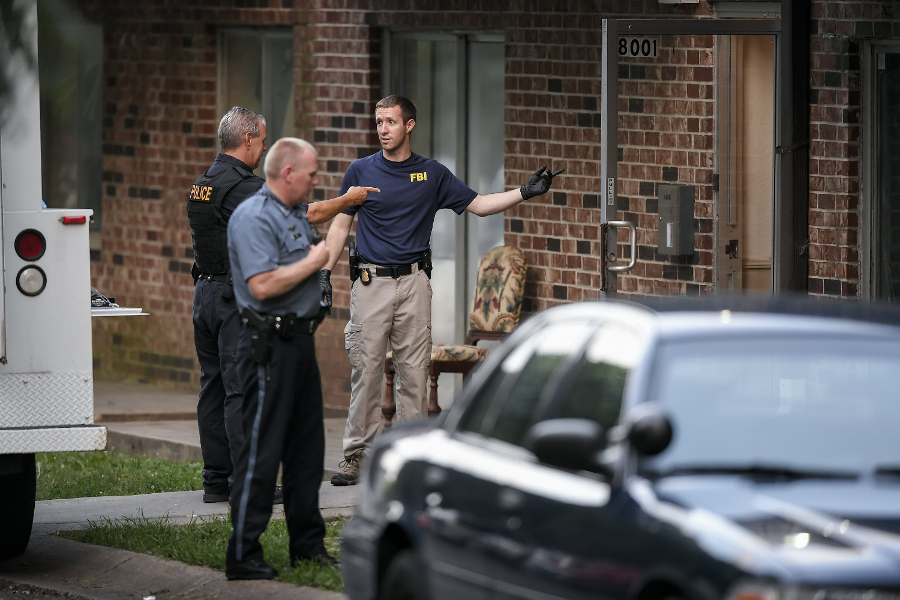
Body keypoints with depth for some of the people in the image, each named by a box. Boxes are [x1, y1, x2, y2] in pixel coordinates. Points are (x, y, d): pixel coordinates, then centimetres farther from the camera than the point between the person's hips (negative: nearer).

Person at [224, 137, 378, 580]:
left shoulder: (295, 212, 15)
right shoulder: (254, 217, -16)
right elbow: (263, 285, -27)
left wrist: (347, 202, 37)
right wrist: (313, 262, -16)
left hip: (299, 340, 10)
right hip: (269, 345, -10)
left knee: (307, 447, 14)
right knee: (261, 451, -8)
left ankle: (308, 543, 24)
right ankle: (242, 556, -6)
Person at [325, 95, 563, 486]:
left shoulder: (432, 174, 8)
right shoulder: (361, 171, 5)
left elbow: (478, 205, 12)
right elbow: (341, 225, 9)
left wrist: (526, 193, 1)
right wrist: (325, 272, 1)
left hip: (414, 282, 1)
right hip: (370, 281, -1)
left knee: (414, 373, 1)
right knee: (365, 371, -3)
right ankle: (357, 456, 2)